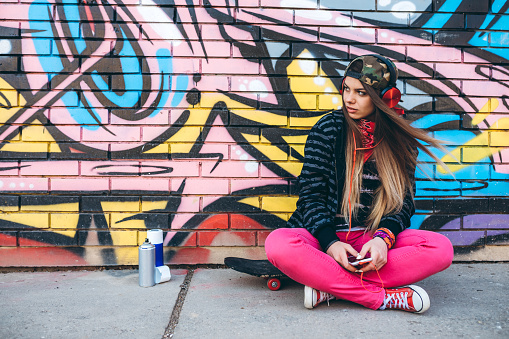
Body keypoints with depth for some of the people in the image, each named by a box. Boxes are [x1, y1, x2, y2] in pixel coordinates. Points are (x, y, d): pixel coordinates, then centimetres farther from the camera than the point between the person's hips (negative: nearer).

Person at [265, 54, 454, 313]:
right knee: (277, 244, -33)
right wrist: (330, 242, -20)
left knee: (441, 248, -24)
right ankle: (382, 297, -25)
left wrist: (383, 238, -18)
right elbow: (311, 193, -4)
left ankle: (331, 286, -24)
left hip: (375, 236, 2)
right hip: (325, 235, -1)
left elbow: (404, 200, 3)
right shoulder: (328, 129, 0)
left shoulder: (402, 140, 6)